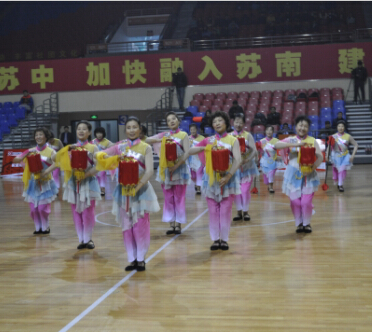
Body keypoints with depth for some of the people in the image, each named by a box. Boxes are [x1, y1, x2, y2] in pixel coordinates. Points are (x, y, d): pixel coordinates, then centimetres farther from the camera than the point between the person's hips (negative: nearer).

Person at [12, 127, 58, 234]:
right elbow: (16, 160, -1)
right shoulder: (31, 151, 4)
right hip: (33, 183, 3)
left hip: (45, 183, -3)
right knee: (33, 208, 3)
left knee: (43, 208, -4)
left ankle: (45, 227, 18)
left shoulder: (50, 151, -6)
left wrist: (46, 172, -38)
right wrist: (28, 153, -16)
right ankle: (38, 227, 22)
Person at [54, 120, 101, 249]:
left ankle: (88, 239, 13)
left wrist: (85, 175, -21)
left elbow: (97, 166, -8)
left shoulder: (93, 148, 0)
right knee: (76, 212, 5)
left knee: (88, 212, -1)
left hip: (88, 183, -3)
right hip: (74, 183, 3)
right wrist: (68, 149, -15)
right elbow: (57, 158, -3)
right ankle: (81, 239, 14)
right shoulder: (72, 148, 8)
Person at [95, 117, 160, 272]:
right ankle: (132, 259, 13)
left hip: (141, 190, -2)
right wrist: (116, 158, -18)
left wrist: (137, 187, -20)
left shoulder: (146, 148, -1)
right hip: (124, 190, 3)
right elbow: (99, 155, -1)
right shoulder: (120, 147, 6)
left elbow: (149, 171, -11)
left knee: (141, 226, -1)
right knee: (127, 226, 5)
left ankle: (141, 259, 10)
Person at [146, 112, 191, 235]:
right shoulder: (164, 135, 8)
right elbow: (147, 140, 1)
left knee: (179, 198, 0)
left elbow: (187, 153, -12)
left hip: (179, 169, -3)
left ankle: (178, 224, 6)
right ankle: (171, 224, 11)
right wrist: (160, 140, -15)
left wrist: (176, 166, -21)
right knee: (168, 199, 5)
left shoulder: (183, 135, -1)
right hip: (165, 169, 3)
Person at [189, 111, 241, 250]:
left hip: (227, 178, -2)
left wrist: (228, 176, -21)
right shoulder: (208, 140, 7)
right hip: (211, 178, 2)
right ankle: (215, 239, 13)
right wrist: (205, 148, -13)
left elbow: (238, 160, -9)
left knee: (225, 211, 0)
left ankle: (224, 239, 11)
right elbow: (190, 151, 3)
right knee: (213, 211, 4)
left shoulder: (233, 140, 1)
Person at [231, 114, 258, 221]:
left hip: (247, 166, -2)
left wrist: (247, 160, -28)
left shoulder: (248, 135, -7)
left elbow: (254, 151, -13)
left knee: (245, 190, -1)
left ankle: (245, 211, 14)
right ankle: (239, 212, 17)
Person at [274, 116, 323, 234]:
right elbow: (276, 145, -18)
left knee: (306, 202, -3)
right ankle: (299, 223, 21)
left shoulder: (312, 140, 3)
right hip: (293, 174, 0)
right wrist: (295, 144, -27)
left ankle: (306, 223, 18)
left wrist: (312, 168, -19)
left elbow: (320, 157, -3)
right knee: (295, 201, 2)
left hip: (308, 175, 0)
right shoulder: (291, 140, 0)